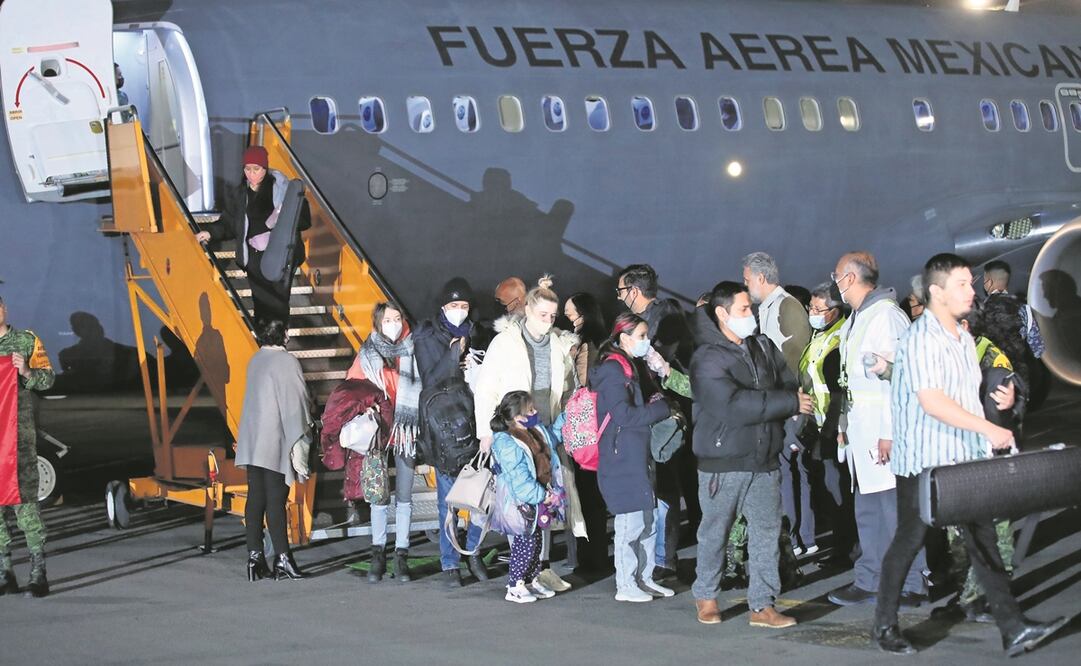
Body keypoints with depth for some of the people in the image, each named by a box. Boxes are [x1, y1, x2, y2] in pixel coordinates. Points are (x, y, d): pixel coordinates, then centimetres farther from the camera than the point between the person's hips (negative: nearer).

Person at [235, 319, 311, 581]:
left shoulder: (255, 361, 10)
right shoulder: (286, 361, -11)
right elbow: (296, 402, -11)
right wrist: (300, 442, -7)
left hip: (252, 441, 7)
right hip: (276, 441, -6)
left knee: (255, 498, 6)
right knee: (275, 500, -5)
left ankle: (255, 556, 5)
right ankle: (282, 557, -4)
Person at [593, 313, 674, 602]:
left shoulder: (634, 368, 16)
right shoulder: (612, 370, -13)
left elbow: (648, 399, 28)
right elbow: (624, 415, -20)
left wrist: (659, 402, 6)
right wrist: (663, 408, -12)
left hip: (638, 456, 10)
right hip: (621, 459, -10)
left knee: (648, 519, 13)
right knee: (631, 521, -6)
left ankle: (644, 578, 22)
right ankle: (626, 586, 2)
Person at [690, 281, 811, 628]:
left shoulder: (764, 347, 10)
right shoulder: (707, 358, -11)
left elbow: (789, 385, 8)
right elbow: (732, 405, -23)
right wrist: (789, 403, -20)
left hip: (764, 460, 5)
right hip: (723, 463, -5)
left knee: (767, 532, 4)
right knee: (715, 532, 7)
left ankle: (762, 605, 9)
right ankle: (706, 597, 25)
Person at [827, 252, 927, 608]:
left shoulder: (886, 315, -13)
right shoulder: (855, 320, 18)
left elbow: (898, 377, -18)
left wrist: (890, 432, -21)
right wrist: (844, 425, 17)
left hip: (883, 432, -10)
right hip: (862, 432, 10)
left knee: (896, 508, -6)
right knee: (867, 510, 13)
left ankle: (910, 586, -1)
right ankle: (869, 581, 19)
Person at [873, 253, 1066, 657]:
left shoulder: (963, 338, 13)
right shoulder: (921, 338, -16)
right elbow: (931, 401, -26)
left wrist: (1000, 396, 5)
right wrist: (988, 429, -30)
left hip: (964, 458, 8)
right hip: (923, 461, -8)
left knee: (983, 540, 3)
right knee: (909, 541, 3)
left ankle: (1013, 630, 0)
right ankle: (884, 626, 17)